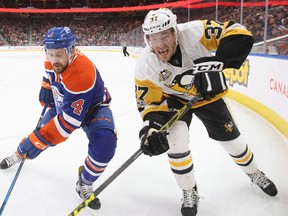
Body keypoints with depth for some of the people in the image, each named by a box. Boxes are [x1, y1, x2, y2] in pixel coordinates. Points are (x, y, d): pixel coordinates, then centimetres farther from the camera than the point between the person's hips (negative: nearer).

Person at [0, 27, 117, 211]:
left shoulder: (82, 74, -42)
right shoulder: (54, 60, -20)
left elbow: (69, 121, -40)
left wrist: (40, 140, -38)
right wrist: (46, 86, 2)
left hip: (92, 107, -6)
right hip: (63, 103, 6)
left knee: (104, 143, -29)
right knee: (44, 131, 11)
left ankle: (84, 184, -4)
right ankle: (19, 154, 46)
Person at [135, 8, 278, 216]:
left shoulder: (194, 33, -35)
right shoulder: (145, 67, -27)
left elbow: (241, 35, -38)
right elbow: (150, 102, -18)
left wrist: (215, 63, -50)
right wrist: (151, 125, -38)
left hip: (207, 94, 0)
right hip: (173, 100, 1)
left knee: (232, 139, 9)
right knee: (176, 142, -18)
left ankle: (254, 173, 42)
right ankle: (189, 192, 9)